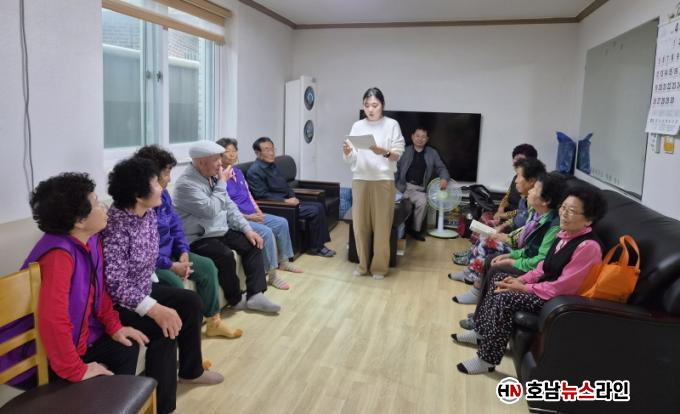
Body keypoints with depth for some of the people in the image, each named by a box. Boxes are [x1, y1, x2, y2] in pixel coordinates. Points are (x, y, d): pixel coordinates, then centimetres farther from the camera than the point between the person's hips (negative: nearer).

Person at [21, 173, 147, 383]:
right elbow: (52, 321, -38)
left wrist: (114, 326, 3)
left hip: (82, 336, 8)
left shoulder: (91, 240, -4)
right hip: (53, 356, -8)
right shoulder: (59, 254, -31)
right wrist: (76, 371, -30)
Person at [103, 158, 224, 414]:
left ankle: (190, 371, 27)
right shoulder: (115, 227, -30)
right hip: (117, 301, -10)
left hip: (144, 289, 10)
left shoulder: (148, 213, -3)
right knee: (166, 328, -26)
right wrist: (155, 309, -38)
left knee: (191, 301, 10)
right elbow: (116, 285, -33)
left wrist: (154, 286, 8)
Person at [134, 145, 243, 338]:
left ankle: (213, 321, 14)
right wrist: (172, 266, -22)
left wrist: (183, 253, -5)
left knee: (207, 266, 3)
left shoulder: (163, 194, 5)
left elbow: (176, 225, 11)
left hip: (169, 253, 9)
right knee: (175, 285, -32)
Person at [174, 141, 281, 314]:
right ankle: (236, 299, -7)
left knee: (253, 244, -3)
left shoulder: (213, 177, 8)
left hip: (220, 230, 9)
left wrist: (247, 229, 0)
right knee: (225, 255, -31)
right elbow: (211, 210, -28)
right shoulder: (186, 184, -20)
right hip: (199, 238, -9)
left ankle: (255, 295, -6)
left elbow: (229, 205, 10)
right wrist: (222, 183, -17)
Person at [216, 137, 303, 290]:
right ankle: (272, 275, -19)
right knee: (266, 232, -28)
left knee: (282, 223, 6)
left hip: (252, 215, 9)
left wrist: (258, 211, 3)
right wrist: (247, 217, -18)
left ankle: (283, 261, 20)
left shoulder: (238, 172, 13)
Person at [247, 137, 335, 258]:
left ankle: (319, 244, 1)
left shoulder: (272, 166, 15)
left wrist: (293, 197, 1)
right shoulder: (255, 171, -13)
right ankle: (315, 248, -4)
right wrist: (286, 201, -20)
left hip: (287, 200, 9)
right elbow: (263, 196, -20)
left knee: (319, 206, 0)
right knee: (314, 211, -18)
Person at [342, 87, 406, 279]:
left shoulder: (392, 125, 2)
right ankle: (363, 264, 19)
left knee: (381, 225, 1)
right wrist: (347, 152, -16)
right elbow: (350, 159, 7)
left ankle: (379, 266, 13)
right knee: (360, 223, 5)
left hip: (383, 180, -3)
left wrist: (384, 152, -23)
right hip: (360, 180, 3)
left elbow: (397, 155, -2)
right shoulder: (357, 126, 9)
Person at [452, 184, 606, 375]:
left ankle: (488, 359, -10)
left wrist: (523, 288, -17)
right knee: (499, 278, 5)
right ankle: (481, 332, 16)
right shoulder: (565, 234, 3)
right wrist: (520, 280, -3)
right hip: (545, 284, 10)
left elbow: (561, 287, -25)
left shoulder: (588, 247, -26)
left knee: (504, 298, -24)